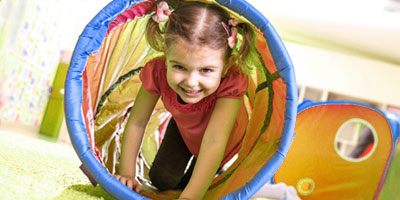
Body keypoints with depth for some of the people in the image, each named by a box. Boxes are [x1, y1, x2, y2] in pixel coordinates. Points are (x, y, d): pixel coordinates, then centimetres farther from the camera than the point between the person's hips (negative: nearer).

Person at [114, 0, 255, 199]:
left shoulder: (232, 82, -47)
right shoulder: (157, 72, -37)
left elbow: (214, 141, -54)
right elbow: (137, 123, -24)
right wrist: (126, 174, -26)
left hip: (224, 132, -2)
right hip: (183, 128, 2)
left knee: (188, 181, 8)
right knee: (161, 179, 2)